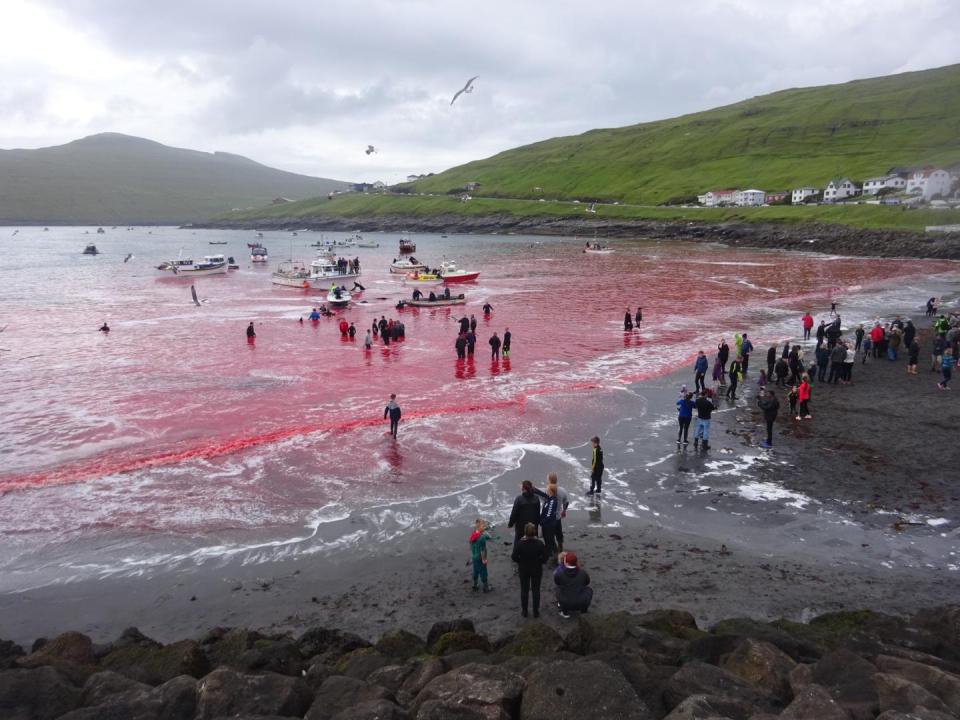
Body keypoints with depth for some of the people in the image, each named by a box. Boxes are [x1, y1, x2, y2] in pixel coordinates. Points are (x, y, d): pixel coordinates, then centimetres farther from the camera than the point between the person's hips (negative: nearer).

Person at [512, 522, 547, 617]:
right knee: (536, 590, 16)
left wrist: (521, 561, 2)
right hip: (537, 570, 0)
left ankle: (524, 611, 28)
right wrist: (537, 561, 5)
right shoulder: (540, 543, -19)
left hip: (523, 570, 0)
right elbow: (544, 558, -14)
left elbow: (514, 557, -15)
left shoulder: (519, 544, -21)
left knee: (524, 590, 17)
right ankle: (536, 612, 25)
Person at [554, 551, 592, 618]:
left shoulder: (559, 574, -15)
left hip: (566, 604, -1)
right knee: (589, 589, 27)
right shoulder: (583, 572, -10)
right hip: (581, 604, 1)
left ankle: (565, 612, 23)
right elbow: (587, 582, 12)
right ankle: (584, 610, 28)